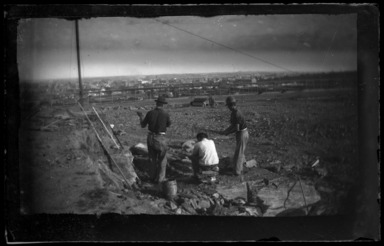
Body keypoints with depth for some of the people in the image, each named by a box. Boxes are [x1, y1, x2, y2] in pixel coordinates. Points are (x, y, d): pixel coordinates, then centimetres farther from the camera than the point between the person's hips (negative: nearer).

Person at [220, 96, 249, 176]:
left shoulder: (236, 114, -26)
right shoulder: (233, 112, 6)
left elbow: (237, 128, -25)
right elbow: (233, 125, 15)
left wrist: (228, 132, -12)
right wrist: (225, 131, 6)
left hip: (242, 134, -10)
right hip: (240, 134, 10)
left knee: (239, 152, -1)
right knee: (239, 151, 22)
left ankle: (237, 171, 7)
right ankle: (234, 167, 37)